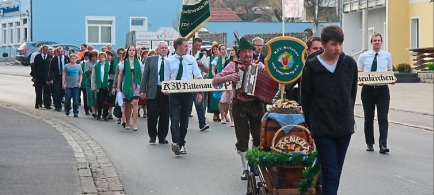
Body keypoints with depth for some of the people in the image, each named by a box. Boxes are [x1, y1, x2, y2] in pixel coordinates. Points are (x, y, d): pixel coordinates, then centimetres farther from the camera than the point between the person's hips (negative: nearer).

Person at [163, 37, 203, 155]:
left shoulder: (191, 59, 5)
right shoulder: (169, 61, 3)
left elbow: (198, 77, 4)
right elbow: (166, 78, 7)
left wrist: (200, 92, -3)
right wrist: (166, 89, -12)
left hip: (188, 93, 2)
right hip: (174, 93, -2)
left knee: (185, 119, 9)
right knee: (175, 119, -14)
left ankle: (181, 143, 20)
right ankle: (175, 143, -25)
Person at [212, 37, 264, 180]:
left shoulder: (259, 65, 2)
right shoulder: (233, 65, -3)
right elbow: (214, 82, -5)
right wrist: (228, 77, -22)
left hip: (257, 105, 2)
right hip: (239, 106, -1)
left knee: (258, 136, 8)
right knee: (242, 139, 4)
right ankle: (245, 168, 16)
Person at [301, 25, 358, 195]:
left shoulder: (349, 64, 0)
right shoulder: (311, 66, -8)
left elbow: (352, 93, 11)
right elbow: (306, 98, -2)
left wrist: (347, 116, 12)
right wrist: (311, 125, 1)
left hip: (344, 127, 4)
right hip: (322, 129, -4)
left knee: (336, 171, 12)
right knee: (330, 173, -9)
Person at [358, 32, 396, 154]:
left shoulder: (387, 55, 4)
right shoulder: (363, 56, 2)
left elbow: (390, 71, 13)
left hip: (382, 90, 0)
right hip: (368, 89, 1)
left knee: (383, 118, -9)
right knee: (368, 118, 10)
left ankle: (383, 145, -13)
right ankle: (369, 143, 24)